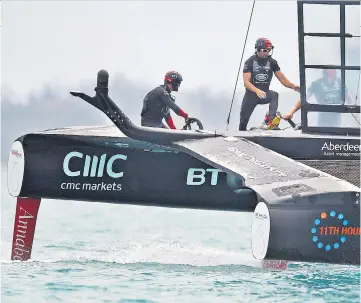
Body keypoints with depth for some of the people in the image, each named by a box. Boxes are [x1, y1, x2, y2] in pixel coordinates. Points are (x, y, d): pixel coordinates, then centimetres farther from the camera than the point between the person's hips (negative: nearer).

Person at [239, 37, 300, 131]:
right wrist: (257, 91, -36)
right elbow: (246, 82, -18)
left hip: (265, 94, 1)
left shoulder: (272, 62, -1)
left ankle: (271, 121, -45)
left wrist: (293, 86, -20)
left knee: (274, 95, -33)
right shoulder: (250, 62, -10)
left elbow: (282, 79, -1)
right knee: (243, 120, -1)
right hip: (251, 94, -1)